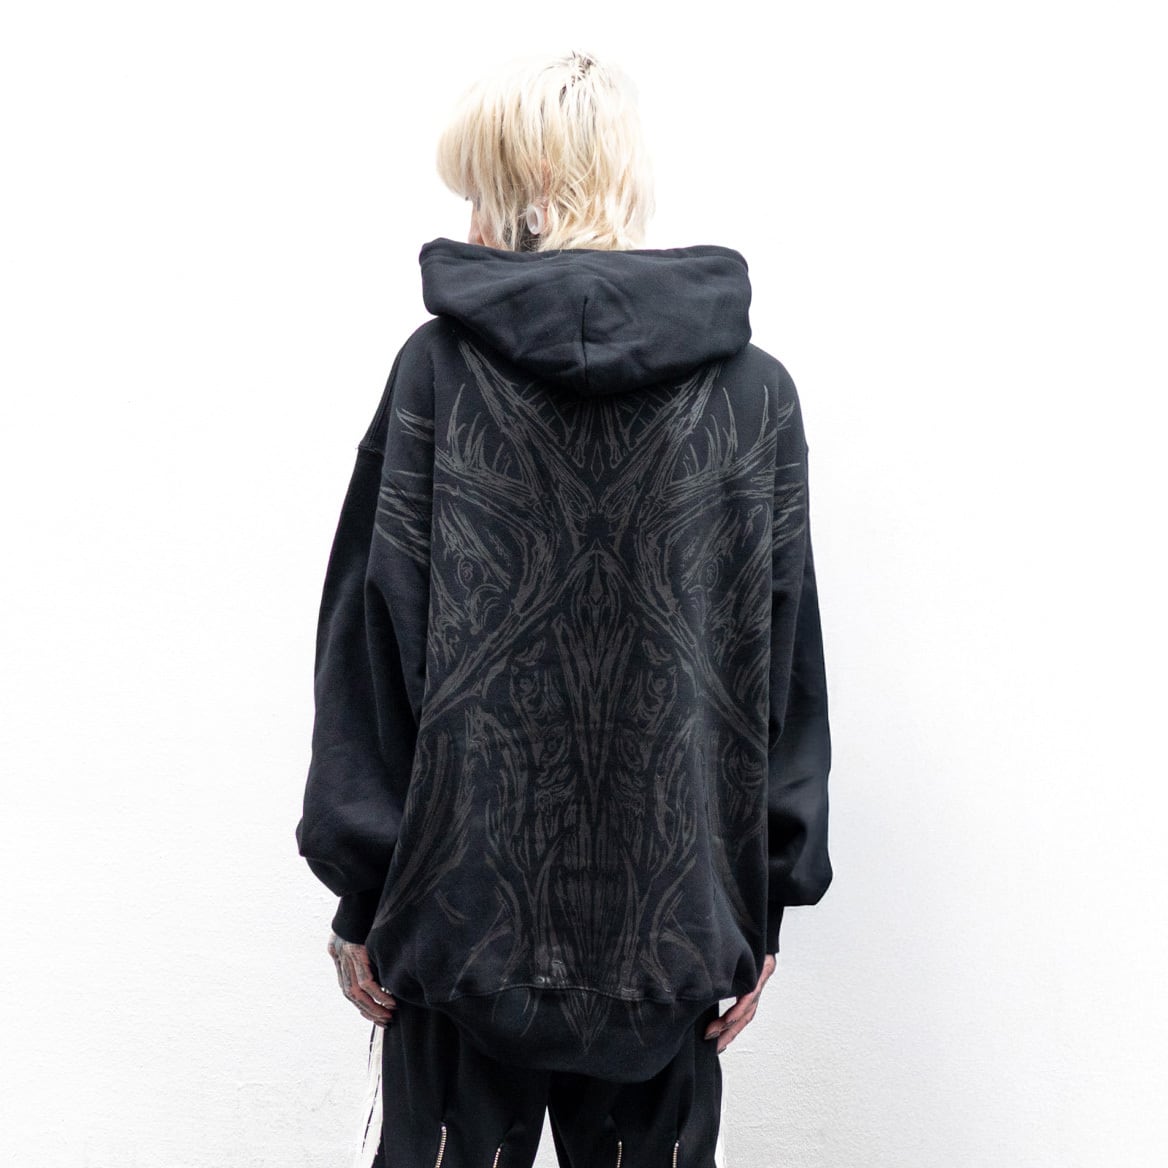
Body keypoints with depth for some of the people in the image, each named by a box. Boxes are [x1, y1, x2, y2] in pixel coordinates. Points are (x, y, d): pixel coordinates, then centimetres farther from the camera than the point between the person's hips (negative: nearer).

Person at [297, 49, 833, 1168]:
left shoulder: (438, 369, -7)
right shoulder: (756, 391, -2)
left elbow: (370, 642, -6)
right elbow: (783, 670, -1)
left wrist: (359, 895, 3)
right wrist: (763, 908, 7)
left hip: (464, 902, -1)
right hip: (673, 921, 2)